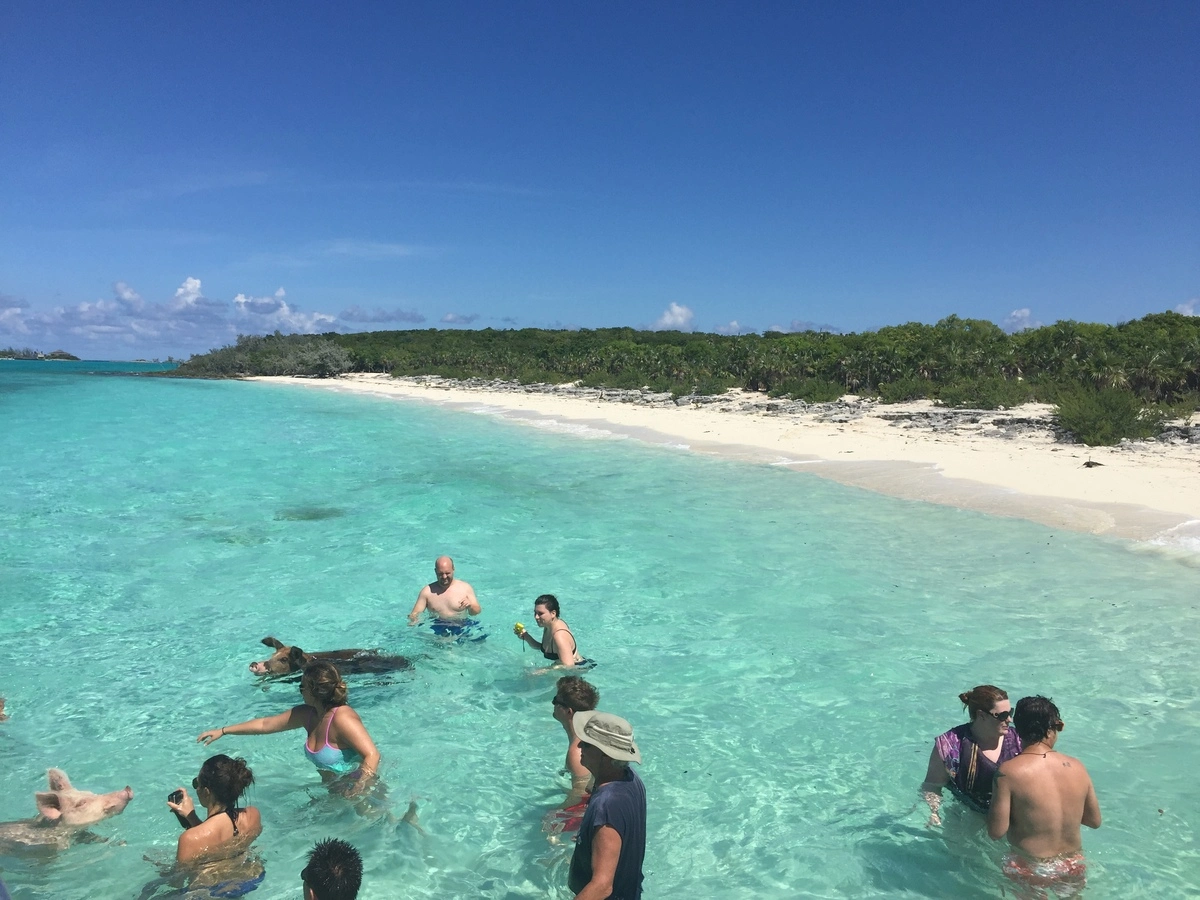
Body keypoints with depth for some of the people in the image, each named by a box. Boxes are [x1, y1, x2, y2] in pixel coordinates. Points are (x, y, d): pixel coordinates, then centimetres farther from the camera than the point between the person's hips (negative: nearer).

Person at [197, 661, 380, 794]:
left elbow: (372, 755, -37)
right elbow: (265, 724, 9)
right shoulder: (307, 714, -3)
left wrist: (358, 789, -44)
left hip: (354, 785, -8)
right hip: (334, 787, 9)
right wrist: (223, 731, 12)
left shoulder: (342, 718, -30)